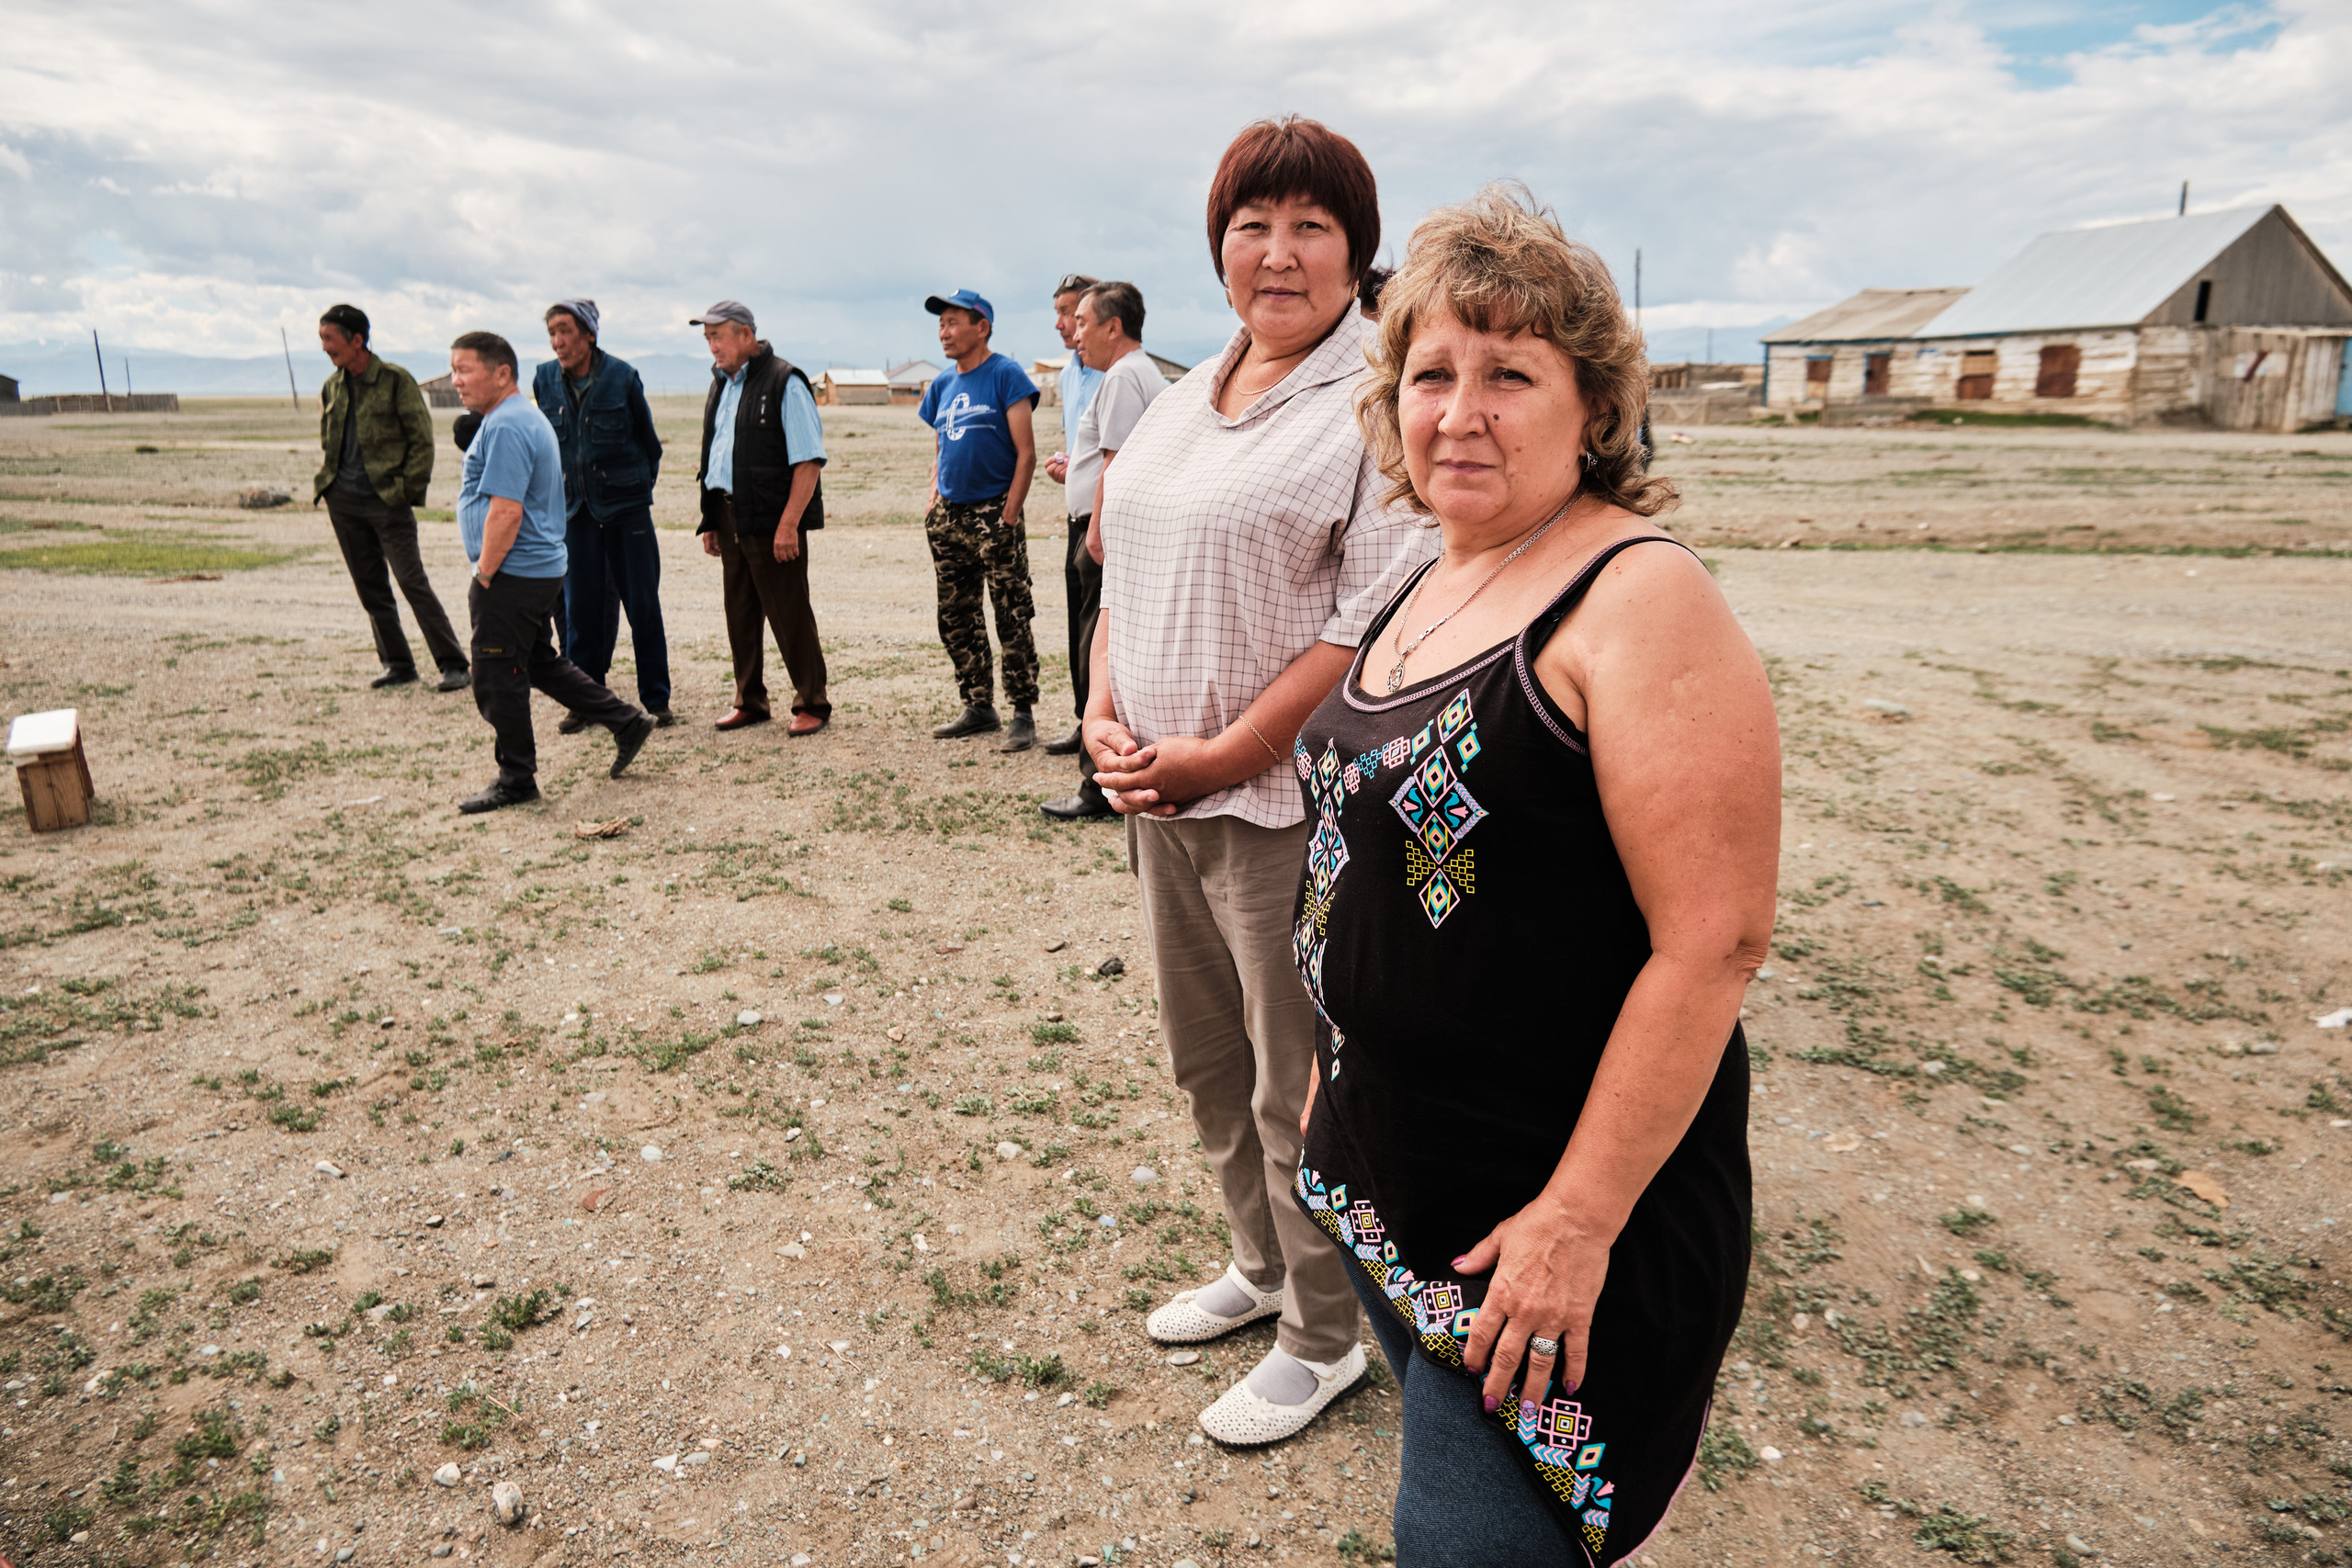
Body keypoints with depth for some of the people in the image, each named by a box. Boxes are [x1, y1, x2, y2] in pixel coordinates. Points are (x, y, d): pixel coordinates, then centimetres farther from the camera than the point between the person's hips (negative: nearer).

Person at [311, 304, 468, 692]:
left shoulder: (396, 380, -7)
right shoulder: (331, 387, 11)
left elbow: (422, 439, -7)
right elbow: (327, 442, 23)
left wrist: (408, 491, -10)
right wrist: (326, 483, 12)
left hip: (387, 500, -6)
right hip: (343, 500, 6)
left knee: (413, 581, -9)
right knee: (370, 587, 7)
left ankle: (453, 664, -4)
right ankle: (398, 665, 16)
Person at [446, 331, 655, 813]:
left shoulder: (505, 427, -18)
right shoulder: (525, 418, 16)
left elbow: (506, 511, -25)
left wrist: (484, 576, -17)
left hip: (512, 575, -10)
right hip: (540, 570, 10)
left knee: (497, 680, -1)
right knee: (541, 663, 19)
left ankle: (516, 780, 10)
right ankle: (626, 723, 22)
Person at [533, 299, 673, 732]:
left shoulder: (621, 377, -7)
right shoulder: (545, 380, 2)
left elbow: (648, 440, 3)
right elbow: (546, 442, 15)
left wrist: (639, 489, 6)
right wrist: (559, 492, 14)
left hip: (626, 506, -3)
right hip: (575, 508, 3)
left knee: (642, 604, 0)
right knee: (580, 607, 4)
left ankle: (656, 700, 9)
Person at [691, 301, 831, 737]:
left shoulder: (784, 382, -9)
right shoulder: (722, 383, 15)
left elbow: (810, 460, -15)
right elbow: (715, 457, 20)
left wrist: (789, 524, -20)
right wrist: (710, 520, 14)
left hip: (773, 518, -8)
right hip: (730, 516, 8)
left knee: (789, 614, -2)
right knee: (739, 612, 12)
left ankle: (812, 704, 9)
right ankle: (750, 701, 23)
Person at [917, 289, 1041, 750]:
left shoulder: (1006, 375, -6)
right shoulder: (942, 386, 14)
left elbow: (1026, 453, -10)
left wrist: (1009, 514, -15)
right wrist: (933, 503, 8)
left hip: (993, 514, -7)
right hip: (949, 518, 7)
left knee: (1012, 619, -7)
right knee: (956, 620, 11)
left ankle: (1023, 713, 0)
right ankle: (978, 708, 22)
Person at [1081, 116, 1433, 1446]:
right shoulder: (1186, 400, 13)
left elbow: (1381, 623, -20)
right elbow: (1124, 574, 16)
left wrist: (1220, 753, -19)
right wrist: (1105, 715, 0)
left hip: (1289, 804, -8)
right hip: (1161, 795, 8)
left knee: (1300, 1091, 7)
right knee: (1208, 1059, 21)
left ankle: (1324, 1338, 31)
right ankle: (1260, 1266, 45)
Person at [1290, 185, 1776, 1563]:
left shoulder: (1639, 599, -20)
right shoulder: (1436, 583, 6)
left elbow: (1715, 942, -23)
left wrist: (1581, 1220, -22)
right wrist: (1343, 1064, 19)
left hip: (1551, 1205, -8)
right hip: (1389, 1175, 8)